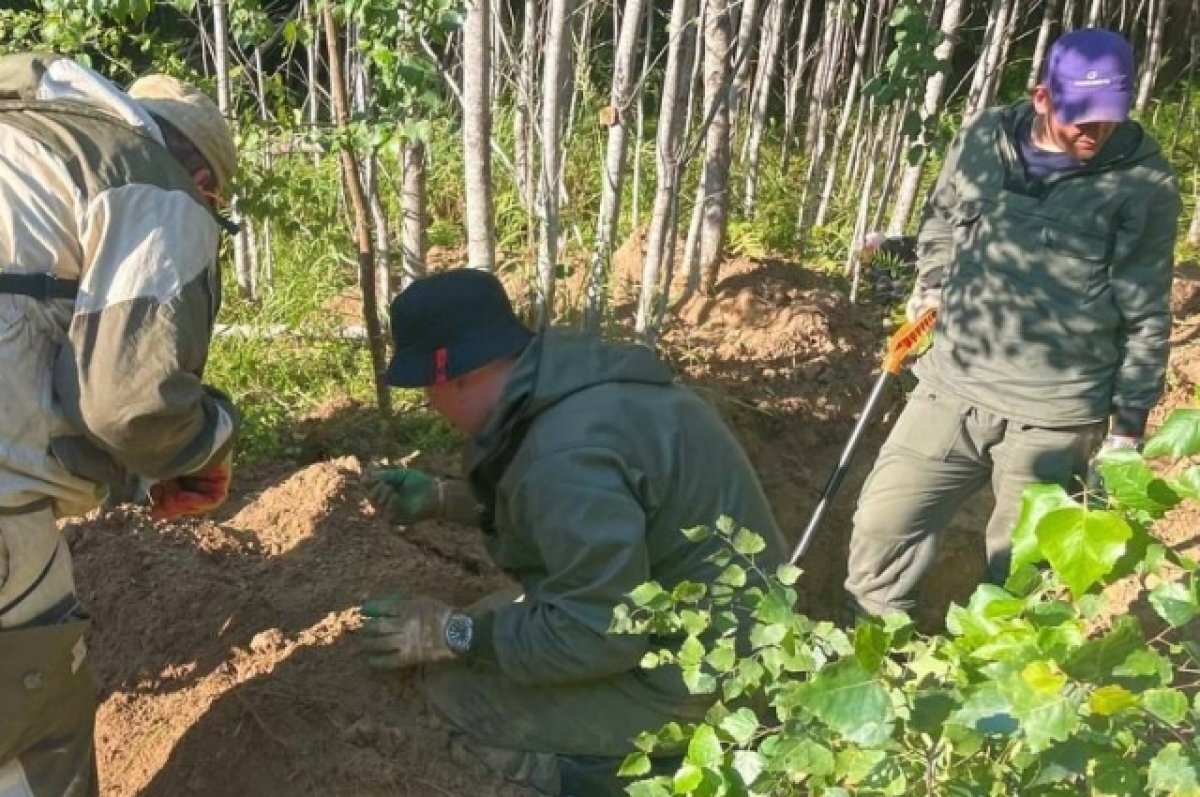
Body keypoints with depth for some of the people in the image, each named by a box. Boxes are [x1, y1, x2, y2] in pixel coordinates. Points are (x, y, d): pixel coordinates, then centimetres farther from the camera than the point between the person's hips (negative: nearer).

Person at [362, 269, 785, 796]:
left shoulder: (566, 455, -30)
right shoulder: (565, 381, 0)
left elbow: (598, 635, -27)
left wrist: (453, 635, -16)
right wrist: (441, 499, 15)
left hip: (697, 669, -10)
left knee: (457, 688, -8)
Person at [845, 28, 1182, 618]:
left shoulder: (1143, 182, -7)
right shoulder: (981, 139, 2)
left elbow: (1144, 315, -3)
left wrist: (1128, 424, -3)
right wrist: (932, 283, 7)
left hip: (1055, 417, -3)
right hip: (951, 388, 4)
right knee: (881, 525, 8)